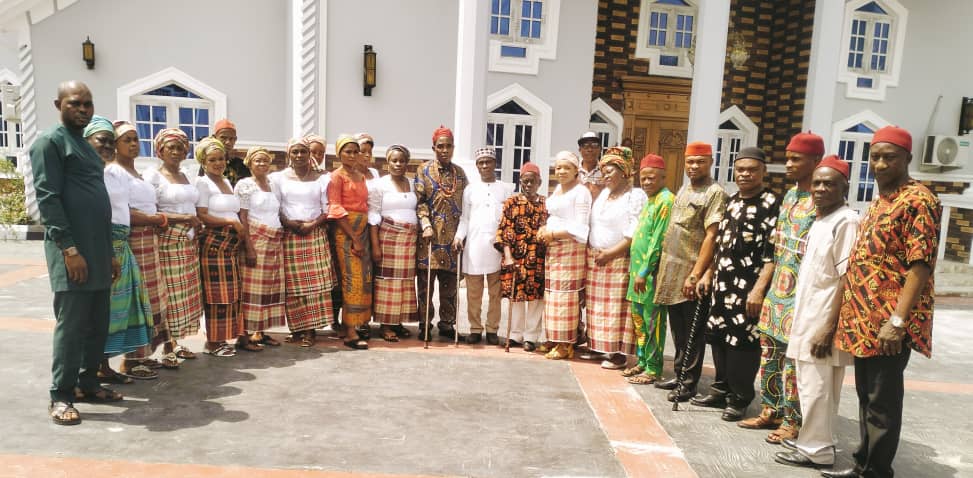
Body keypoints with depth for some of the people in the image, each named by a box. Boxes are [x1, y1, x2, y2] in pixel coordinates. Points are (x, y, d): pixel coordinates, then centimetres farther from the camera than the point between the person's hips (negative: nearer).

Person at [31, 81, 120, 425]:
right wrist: (69, 248, -20)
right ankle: (61, 396, 6)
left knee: (98, 324, 11)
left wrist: (109, 252, 19)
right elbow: (47, 199, -14)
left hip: (98, 250, 8)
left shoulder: (86, 146, 21)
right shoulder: (49, 142, -4)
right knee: (71, 324, -4)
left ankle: (88, 382, 23)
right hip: (72, 251, -8)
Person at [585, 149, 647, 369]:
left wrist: (610, 253, -14)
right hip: (595, 258, 7)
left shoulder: (636, 196, -5)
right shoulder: (603, 194, 17)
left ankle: (619, 353, 1)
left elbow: (634, 234, -13)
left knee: (617, 307, -5)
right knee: (598, 305, 7)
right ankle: (599, 346, 16)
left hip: (619, 260, -7)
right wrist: (592, 252, 6)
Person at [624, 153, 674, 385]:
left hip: (653, 271, -9)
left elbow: (658, 241, -19)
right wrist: (635, 269, 16)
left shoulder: (666, 200, -13)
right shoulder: (650, 199, 16)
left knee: (653, 321, -1)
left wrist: (644, 271, -19)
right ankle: (642, 362, 26)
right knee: (639, 318, 15)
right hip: (639, 268, 9)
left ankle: (653, 369, 8)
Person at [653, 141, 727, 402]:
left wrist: (695, 275, -21)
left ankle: (689, 383, 14)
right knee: (677, 328, 16)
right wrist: (662, 268, 15)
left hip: (691, 274, -7)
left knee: (692, 332, 3)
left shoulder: (715, 193, -11)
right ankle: (679, 375, 28)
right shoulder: (684, 189, 14)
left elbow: (711, 236, -18)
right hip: (672, 272, 8)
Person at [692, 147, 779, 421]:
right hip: (722, 285, 7)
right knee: (719, 339, 13)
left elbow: (773, 254, -15)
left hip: (748, 289, -7)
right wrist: (708, 275, 17)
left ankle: (739, 399, 13)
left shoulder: (771, 204, -8)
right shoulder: (732, 202, 15)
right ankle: (721, 391, 27)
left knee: (742, 343, -1)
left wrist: (759, 289, -21)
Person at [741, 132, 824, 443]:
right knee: (769, 351, 14)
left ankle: (793, 422, 13)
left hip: (801, 293, -8)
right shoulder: (790, 195, 13)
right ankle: (771, 411, 27)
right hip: (777, 289, 8)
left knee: (794, 357, 0)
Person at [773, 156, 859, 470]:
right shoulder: (819, 221, 14)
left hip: (824, 321, -9)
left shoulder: (846, 222, -13)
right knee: (810, 387, 16)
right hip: (807, 318, 9)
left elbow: (846, 280, -18)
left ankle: (816, 449, 11)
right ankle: (813, 441, 27)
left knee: (817, 388, 0)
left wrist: (830, 328, -20)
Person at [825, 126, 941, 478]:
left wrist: (897, 320, -24)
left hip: (888, 324, -9)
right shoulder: (878, 201, 16)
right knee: (866, 396, 17)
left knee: (882, 401, 1)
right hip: (863, 320, 9)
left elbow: (920, 266, -19)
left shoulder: (917, 201, -12)